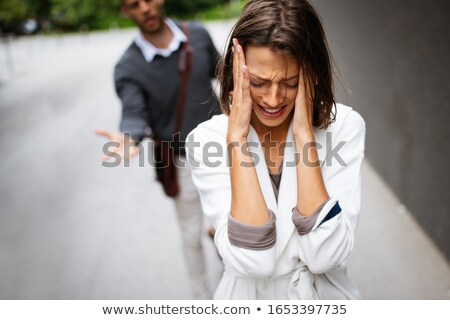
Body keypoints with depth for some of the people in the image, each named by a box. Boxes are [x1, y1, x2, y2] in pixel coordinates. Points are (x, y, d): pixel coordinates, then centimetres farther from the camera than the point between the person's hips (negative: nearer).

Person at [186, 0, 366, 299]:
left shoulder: (344, 126, -8)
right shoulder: (207, 138, -11)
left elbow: (325, 255, -18)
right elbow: (252, 260, -21)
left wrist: (304, 134, -20)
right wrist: (237, 137, -22)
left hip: (325, 295, 1)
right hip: (249, 296, 0)